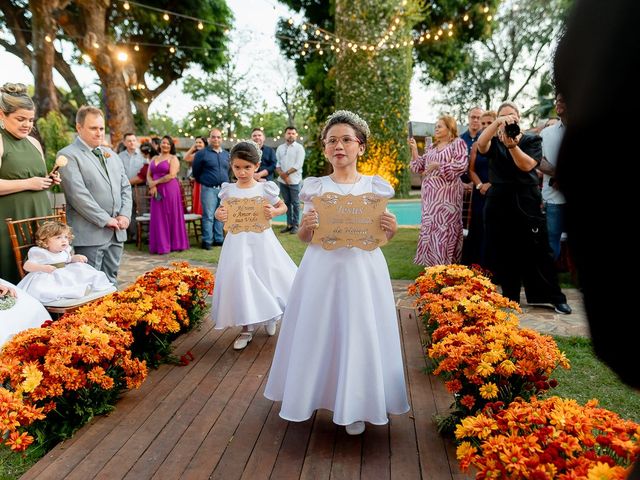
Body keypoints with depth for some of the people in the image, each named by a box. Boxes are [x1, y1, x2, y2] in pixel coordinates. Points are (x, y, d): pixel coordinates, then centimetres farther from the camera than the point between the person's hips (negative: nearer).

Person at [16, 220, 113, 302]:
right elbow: (27, 266, -13)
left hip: (65, 276, 6)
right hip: (47, 278, -5)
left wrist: (76, 258, 7)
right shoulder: (40, 253, -10)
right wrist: (43, 268, -30)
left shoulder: (65, 251, 9)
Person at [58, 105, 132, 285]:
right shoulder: (68, 155, -5)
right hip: (90, 233, -6)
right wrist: (105, 220, -14)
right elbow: (78, 194, -14)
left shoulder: (111, 154, 18)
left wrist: (125, 215, 0)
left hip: (117, 232, 7)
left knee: (111, 283, 13)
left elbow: (125, 187, 15)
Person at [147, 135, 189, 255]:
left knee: (171, 216, -2)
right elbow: (148, 175, 12)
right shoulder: (154, 159, 17)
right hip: (157, 191, 5)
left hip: (170, 190, -5)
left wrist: (155, 182, -8)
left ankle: (174, 244, 5)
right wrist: (152, 186, -8)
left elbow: (171, 175, -13)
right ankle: (161, 245, 10)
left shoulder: (173, 158, -1)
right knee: (159, 218, 4)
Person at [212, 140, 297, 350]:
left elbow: (283, 207, 6)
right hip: (238, 242, 1)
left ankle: (269, 317, 35)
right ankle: (247, 328, 16)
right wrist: (218, 215, -9)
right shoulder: (228, 190, 0)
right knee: (240, 280, 2)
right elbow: (223, 212, 12)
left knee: (266, 276, 8)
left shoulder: (265, 189, -6)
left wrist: (274, 212, -14)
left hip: (260, 240, -1)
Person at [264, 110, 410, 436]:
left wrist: (391, 229, -14)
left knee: (359, 333, 4)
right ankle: (313, 392, 32)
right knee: (318, 331, 8)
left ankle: (354, 406, 23)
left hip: (363, 268, 0)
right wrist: (305, 227, -16)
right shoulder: (315, 188, 2)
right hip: (322, 268, 1)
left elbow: (381, 236, 7)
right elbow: (304, 238, 5)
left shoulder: (375, 187, 2)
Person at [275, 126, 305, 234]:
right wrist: (282, 175, -9)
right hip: (282, 180, 4)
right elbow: (277, 163, 7)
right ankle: (289, 224, 15)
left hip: (294, 180, -4)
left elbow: (298, 164, -10)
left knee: (295, 203, 1)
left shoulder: (299, 148, -1)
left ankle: (295, 225, 7)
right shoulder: (280, 148, 12)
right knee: (287, 202, 9)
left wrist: (286, 173, -12)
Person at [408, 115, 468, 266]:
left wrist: (438, 165, -14)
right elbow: (420, 167, 14)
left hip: (447, 192, -6)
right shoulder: (432, 147, 17)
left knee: (444, 226, -6)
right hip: (430, 193, 6)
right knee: (430, 226, 8)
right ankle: (432, 262, 17)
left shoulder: (458, 143, -1)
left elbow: (462, 165, -13)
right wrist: (414, 149, 4)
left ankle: (445, 265, 2)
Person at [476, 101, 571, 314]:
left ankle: (556, 298, 9)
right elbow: (480, 144, -13)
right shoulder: (494, 142, 11)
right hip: (499, 203, 2)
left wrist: (511, 144, -22)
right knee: (503, 253, 3)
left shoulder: (532, 140, 7)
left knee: (537, 251, -2)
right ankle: (510, 298, 15)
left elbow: (527, 165, -10)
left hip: (527, 202, -1)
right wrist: (497, 123, -25)